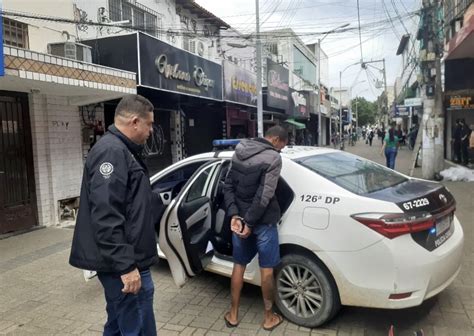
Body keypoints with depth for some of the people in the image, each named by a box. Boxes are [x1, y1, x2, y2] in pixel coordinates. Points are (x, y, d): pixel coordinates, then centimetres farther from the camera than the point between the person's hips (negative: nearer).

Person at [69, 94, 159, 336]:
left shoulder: (121, 151, 17)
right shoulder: (112, 152, -18)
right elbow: (106, 217, -26)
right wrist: (126, 265, -25)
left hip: (122, 261, 11)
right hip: (123, 264, -11)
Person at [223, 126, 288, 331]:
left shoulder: (239, 153, 5)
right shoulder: (273, 157, -15)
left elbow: (228, 186, 2)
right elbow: (264, 196, -20)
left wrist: (234, 215, -5)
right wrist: (250, 222, -15)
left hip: (240, 218, 6)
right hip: (263, 221, -5)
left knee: (239, 265, 16)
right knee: (266, 269, 9)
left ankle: (233, 315, 26)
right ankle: (269, 317, 23)